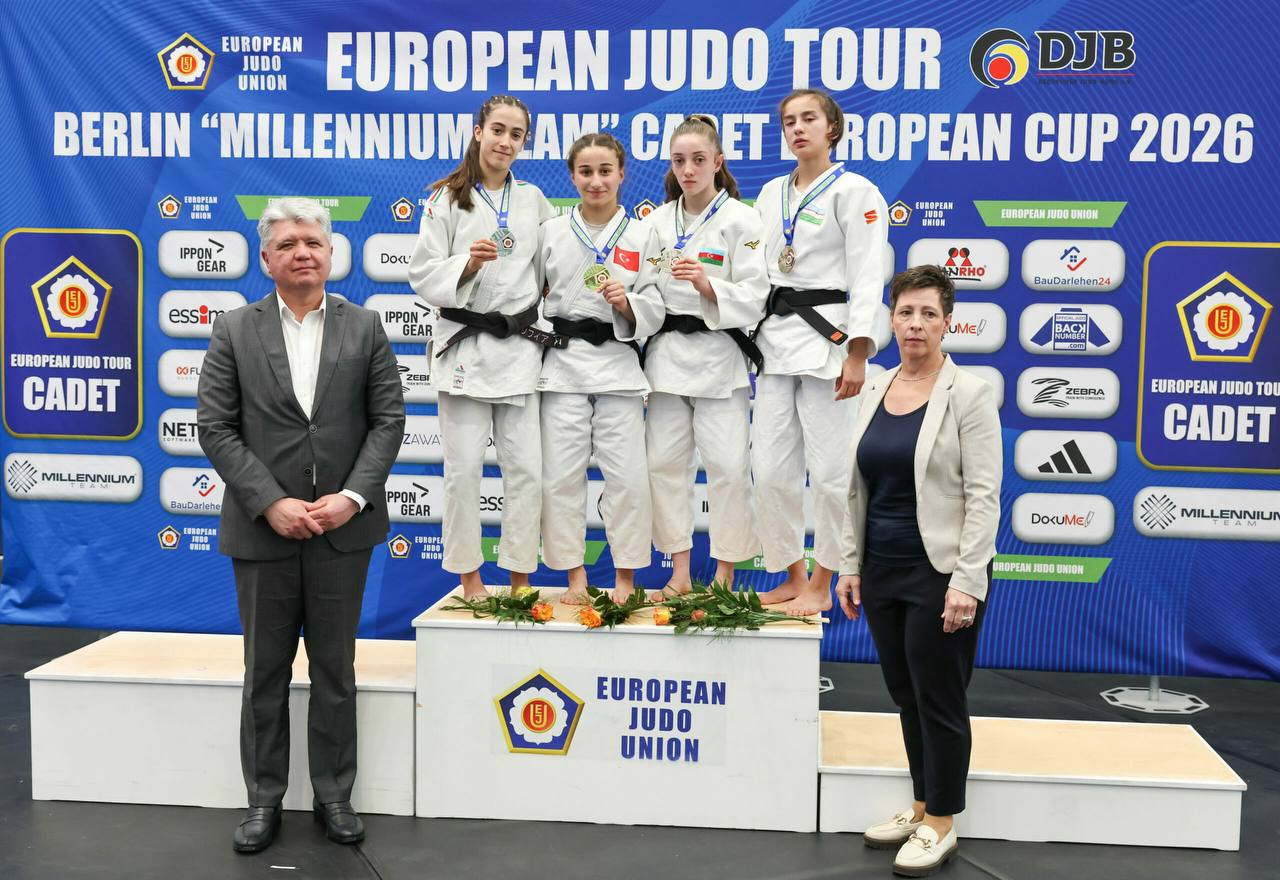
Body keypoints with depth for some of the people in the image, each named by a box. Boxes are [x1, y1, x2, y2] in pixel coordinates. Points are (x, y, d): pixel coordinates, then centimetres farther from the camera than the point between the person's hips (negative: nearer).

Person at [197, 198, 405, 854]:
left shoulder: (364, 327, 4)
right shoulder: (234, 330, 2)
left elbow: (388, 418, 0)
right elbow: (216, 428, -3)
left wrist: (353, 496, -12)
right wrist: (270, 503, -13)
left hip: (344, 525, 0)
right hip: (263, 526, 0)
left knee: (335, 667, 10)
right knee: (265, 670, 10)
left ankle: (334, 793, 24)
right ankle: (264, 798, 24)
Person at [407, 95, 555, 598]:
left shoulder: (533, 199, 12)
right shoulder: (446, 199, 2)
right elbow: (423, 275, -3)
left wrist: (548, 293, 7)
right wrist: (468, 263, -18)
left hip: (520, 345, 3)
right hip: (465, 345, -3)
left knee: (526, 468, 1)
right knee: (464, 468, 0)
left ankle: (520, 579, 13)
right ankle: (469, 577, 14)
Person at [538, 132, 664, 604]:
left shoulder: (642, 235, 6)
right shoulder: (551, 232, 7)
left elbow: (654, 311, 4)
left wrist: (626, 303, -15)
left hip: (618, 363, -1)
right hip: (563, 362, 1)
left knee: (628, 475, -3)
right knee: (560, 474, 1)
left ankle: (625, 578, 13)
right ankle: (574, 577, 15)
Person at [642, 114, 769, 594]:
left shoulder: (741, 220, -2)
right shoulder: (657, 220, 10)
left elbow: (754, 298, -8)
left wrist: (707, 284, -22)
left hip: (718, 354, -4)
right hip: (666, 352, 4)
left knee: (728, 464, -6)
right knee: (664, 460, 4)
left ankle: (724, 575, 8)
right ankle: (680, 569, 15)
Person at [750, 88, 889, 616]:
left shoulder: (854, 191, -2)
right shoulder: (771, 193, 16)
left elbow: (867, 277, -8)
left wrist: (857, 354, -16)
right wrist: (752, 337, 12)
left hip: (826, 335, -6)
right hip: (775, 336, 6)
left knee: (829, 469, -2)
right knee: (771, 468, 5)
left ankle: (822, 585, 11)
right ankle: (792, 576, 20)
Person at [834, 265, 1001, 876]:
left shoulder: (968, 394, -10)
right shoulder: (873, 391, 8)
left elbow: (983, 496, -14)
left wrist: (966, 584, -19)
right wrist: (850, 566, 8)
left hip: (940, 573, -6)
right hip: (882, 572, 6)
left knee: (939, 697, 4)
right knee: (906, 695, 15)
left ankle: (940, 825, 18)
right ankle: (921, 806, 30)